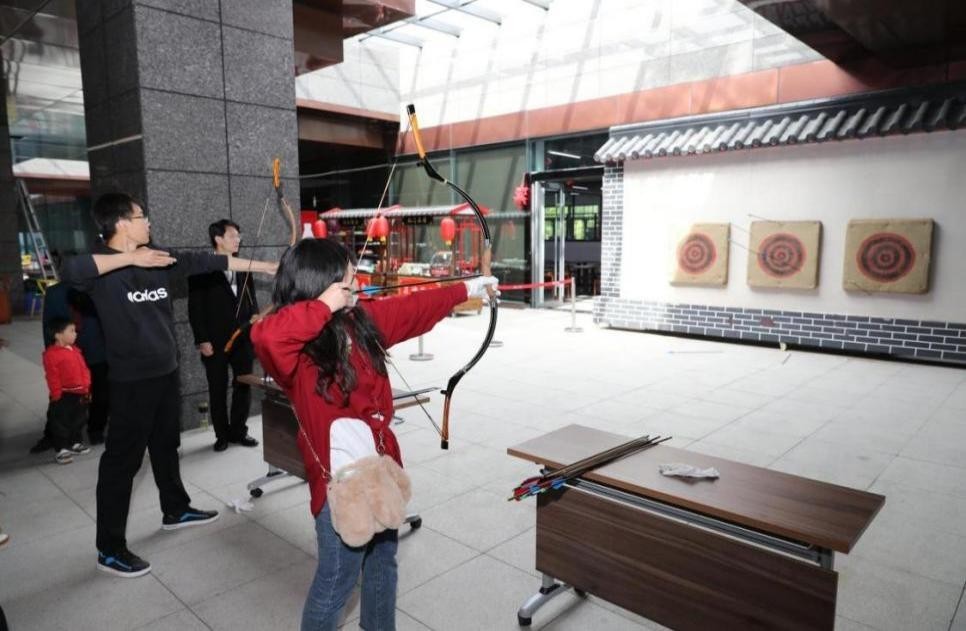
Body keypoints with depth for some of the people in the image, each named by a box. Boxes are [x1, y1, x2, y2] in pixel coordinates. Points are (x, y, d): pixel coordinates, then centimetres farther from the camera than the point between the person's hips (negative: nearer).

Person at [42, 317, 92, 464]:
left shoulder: (75, 350, 8)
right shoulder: (52, 354, -17)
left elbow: (84, 371, 14)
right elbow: (52, 378, -17)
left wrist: (87, 390, 14)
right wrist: (57, 397, -16)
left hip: (80, 394, 8)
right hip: (64, 396, -8)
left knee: (78, 420, 19)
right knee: (61, 423, 3)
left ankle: (75, 443, 34)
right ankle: (61, 450, 12)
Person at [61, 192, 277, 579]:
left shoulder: (160, 260, 6)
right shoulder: (102, 265, -14)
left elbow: (208, 261, 7)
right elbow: (70, 270, -37)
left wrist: (266, 267, 8)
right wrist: (131, 257, -32)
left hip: (166, 372, 7)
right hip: (131, 379, -7)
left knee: (166, 445, 21)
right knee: (122, 459, 1)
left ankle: (175, 510, 40)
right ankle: (110, 549, 13)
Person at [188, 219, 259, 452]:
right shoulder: (202, 270, -4)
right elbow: (195, 308, -6)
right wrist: (202, 340, -11)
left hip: (243, 338, 4)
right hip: (216, 341, -4)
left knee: (243, 386, 9)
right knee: (218, 390, 6)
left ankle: (238, 430, 23)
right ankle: (222, 434, 19)